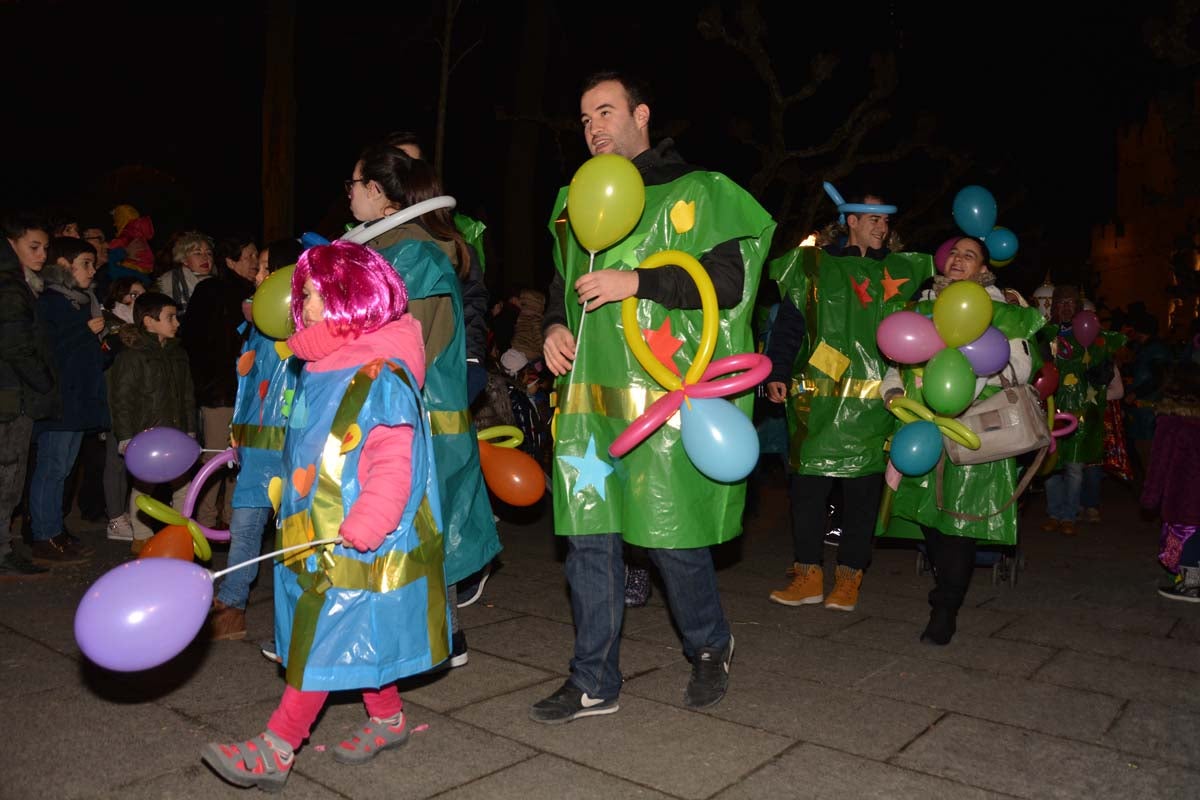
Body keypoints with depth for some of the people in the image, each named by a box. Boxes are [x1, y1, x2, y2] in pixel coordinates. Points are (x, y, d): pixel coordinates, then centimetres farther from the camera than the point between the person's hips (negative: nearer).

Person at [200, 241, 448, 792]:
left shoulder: (380, 375, -18)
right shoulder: (324, 370, 11)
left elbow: (393, 463, -24)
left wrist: (361, 527, -29)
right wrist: (290, 498, 25)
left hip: (357, 547, -9)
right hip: (321, 538, 9)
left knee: (327, 642, -2)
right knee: (360, 640, 17)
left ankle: (276, 748, 5)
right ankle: (386, 719, 32)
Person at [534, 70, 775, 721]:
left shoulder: (694, 191, 0)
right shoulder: (576, 201, 19)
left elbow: (730, 279, -10)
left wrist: (636, 282, -17)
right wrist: (554, 325, 8)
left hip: (662, 394, -6)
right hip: (589, 397, 6)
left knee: (671, 534, 1)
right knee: (588, 536, 6)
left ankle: (710, 648, 30)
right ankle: (594, 683, 19)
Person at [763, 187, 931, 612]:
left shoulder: (900, 272, 14)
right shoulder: (813, 266, 7)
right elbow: (789, 324, 4)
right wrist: (777, 373, -6)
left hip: (873, 399, 1)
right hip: (817, 397, -1)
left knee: (862, 489, 3)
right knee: (808, 484, -1)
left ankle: (849, 577, 14)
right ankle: (809, 576, 10)